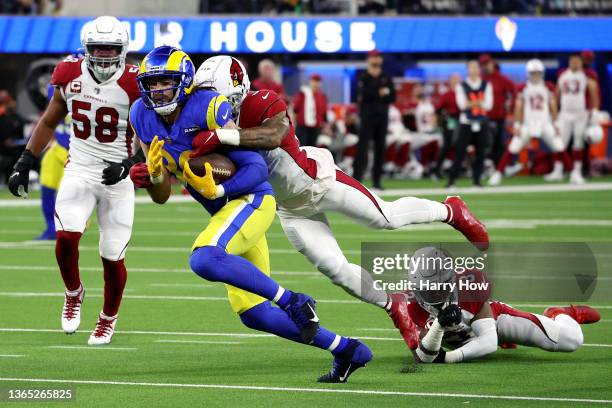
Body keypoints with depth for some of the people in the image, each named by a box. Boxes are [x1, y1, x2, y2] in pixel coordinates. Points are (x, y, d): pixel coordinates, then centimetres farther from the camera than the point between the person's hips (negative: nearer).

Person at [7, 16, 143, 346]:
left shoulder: (133, 85, -12)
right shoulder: (70, 75, -2)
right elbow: (49, 122, 13)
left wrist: (129, 165, -20)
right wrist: (25, 163, 10)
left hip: (116, 176, -2)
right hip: (79, 171, 2)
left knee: (112, 257, 0)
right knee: (66, 238, -19)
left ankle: (108, 318, 26)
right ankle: (73, 294, 12)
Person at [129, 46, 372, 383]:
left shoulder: (208, 109, -18)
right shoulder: (143, 118, 1)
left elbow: (257, 168, -17)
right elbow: (162, 196, 6)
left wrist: (217, 190, -30)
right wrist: (153, 176, -15)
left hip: (251, 199, -8)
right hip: (224, 210, 8)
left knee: (203, 259, -34)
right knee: (251, 313, 6)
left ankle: (293, 302, -20)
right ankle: (347, 349, 16)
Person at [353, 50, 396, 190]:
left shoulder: (386, 79, 13)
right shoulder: (363, 78, 2)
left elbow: (392, 97, 3)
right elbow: (363, 95, -14)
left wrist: (374, 96, -10)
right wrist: (380, 94, -13)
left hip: (382, 117, 4)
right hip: (367, 117, -4)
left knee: (380, 149, 5)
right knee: (362, 147, -11)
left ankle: (377, 180, 9)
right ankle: (357, 178, -14)